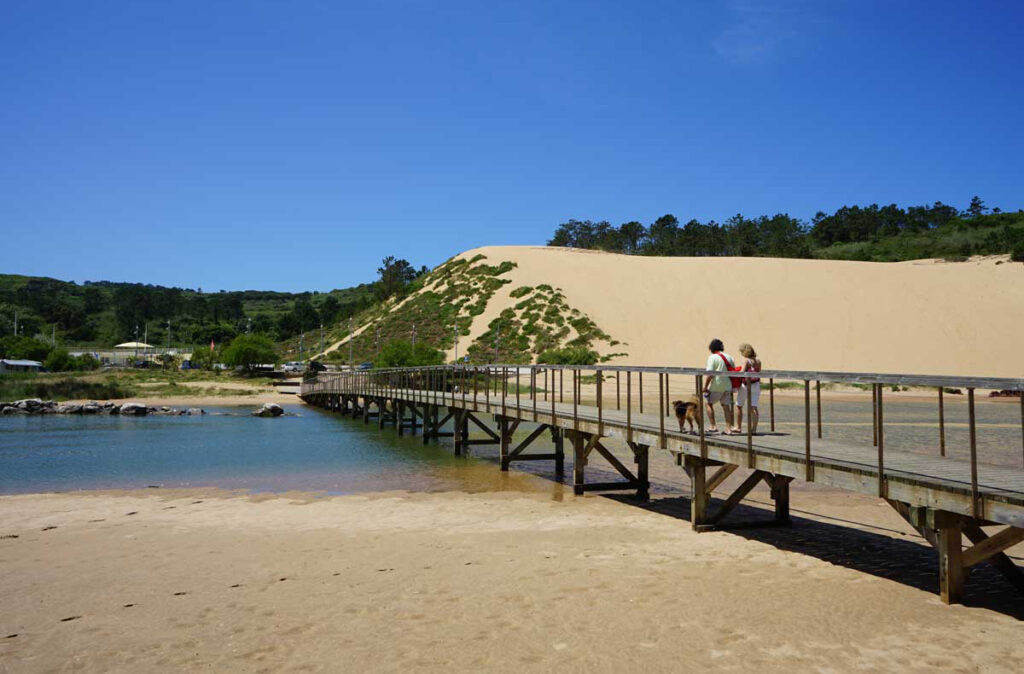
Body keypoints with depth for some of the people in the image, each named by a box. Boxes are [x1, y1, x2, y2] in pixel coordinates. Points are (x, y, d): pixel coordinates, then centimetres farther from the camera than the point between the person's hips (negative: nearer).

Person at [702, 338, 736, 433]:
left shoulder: (713, 357, -9)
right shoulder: (729, 357, 11)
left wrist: (705, 386, -12)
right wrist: (732, 387, 22)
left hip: (716, 386, -6)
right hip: (727, 386, 6)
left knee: (709, 404, 8)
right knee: (726, 406, 10)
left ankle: (712, 426, 1)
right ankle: (729, 427, 9)